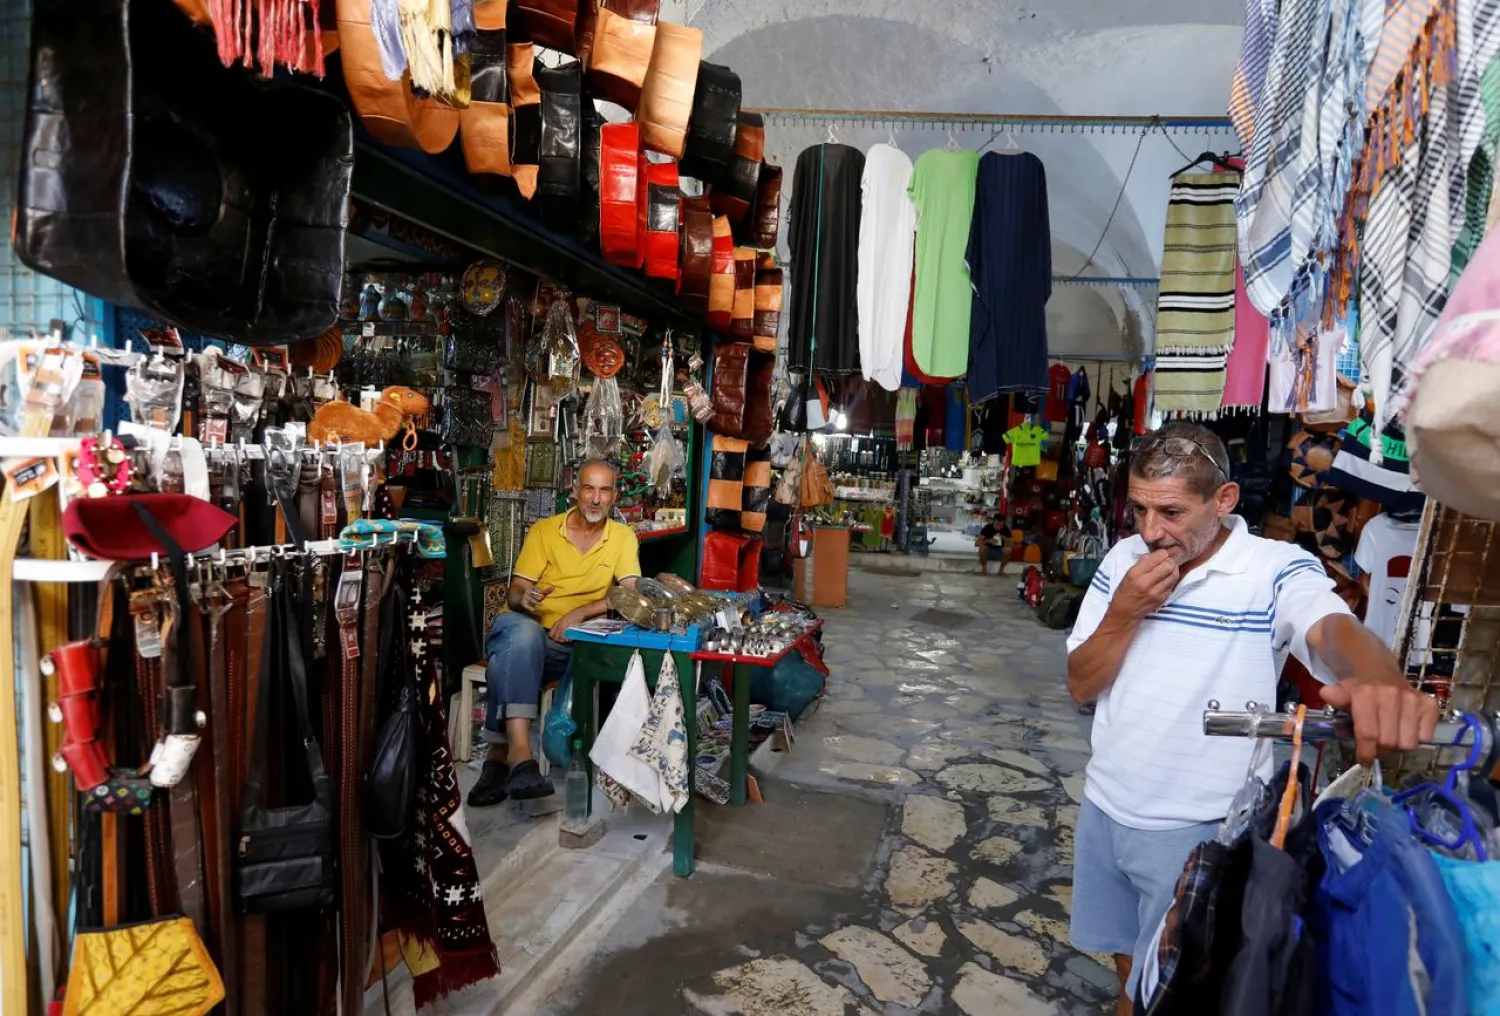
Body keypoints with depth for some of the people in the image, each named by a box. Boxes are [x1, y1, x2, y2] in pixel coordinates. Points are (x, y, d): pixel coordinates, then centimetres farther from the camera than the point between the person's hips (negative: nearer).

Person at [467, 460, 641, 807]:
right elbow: (515, 592, 3)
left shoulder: (623, 537, 7)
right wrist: (524, 598, -23)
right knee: (521, 628, -38)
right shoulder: (544, 530, 7)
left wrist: (579, 612, -18)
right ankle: (519, 755, -47)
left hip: (575, 646, 0)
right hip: (528, 637, 0)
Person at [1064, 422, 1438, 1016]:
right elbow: (1080, 686, -2)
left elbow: (1337, 631, -37)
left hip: (1194, 828, -4)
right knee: (1128, 963, 23)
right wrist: (1124, 613, -19)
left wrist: (1382, 683, -60)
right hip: (1105, 805, 4)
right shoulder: (1122, 560, -3)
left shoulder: (1276, 570, -15)